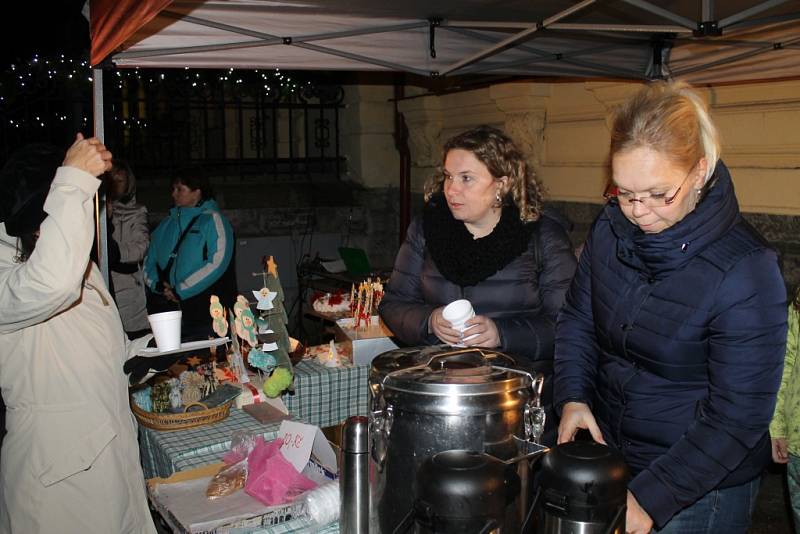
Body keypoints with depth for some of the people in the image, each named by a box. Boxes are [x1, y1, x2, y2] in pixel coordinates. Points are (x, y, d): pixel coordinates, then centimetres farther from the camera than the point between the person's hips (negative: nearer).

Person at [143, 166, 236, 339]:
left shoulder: (212, 220, 1)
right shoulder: (168, 224, 18)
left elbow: (217, 263, -11)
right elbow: (150, 259, 15)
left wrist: (180, 291, -12)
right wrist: (157, 285, -6)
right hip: (165, 308, 5)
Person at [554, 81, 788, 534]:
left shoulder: (746, 271, -24)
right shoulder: (610, 229, -7)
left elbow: (738, 417, -21)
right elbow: (578, 318, 6)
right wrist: (573, 396, -9)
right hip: (609, 451, 5)